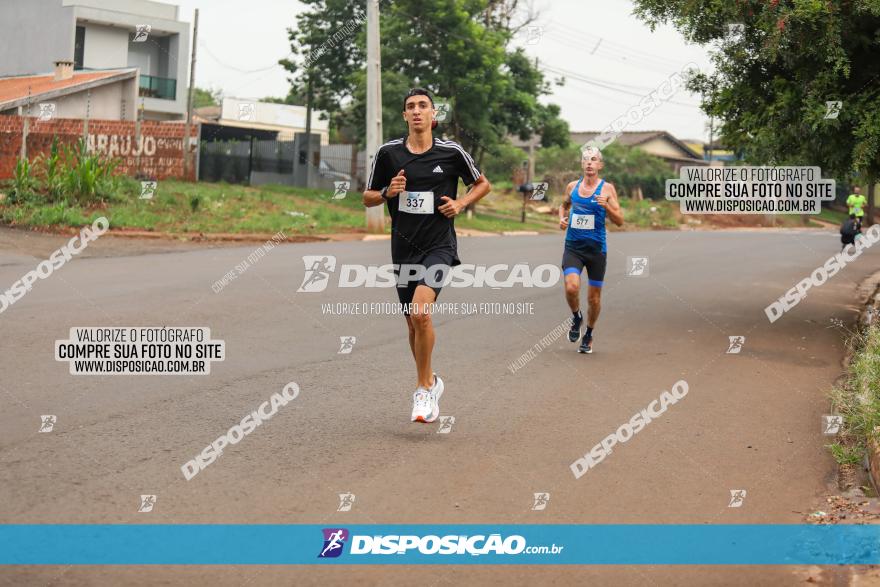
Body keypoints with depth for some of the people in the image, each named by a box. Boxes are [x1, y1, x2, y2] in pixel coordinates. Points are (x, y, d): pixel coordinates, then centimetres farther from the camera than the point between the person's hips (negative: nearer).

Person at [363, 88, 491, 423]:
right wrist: (388, 192, -11)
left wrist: (461, 203, -4)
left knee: (420, 312, -24)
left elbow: (483, 184, 13)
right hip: (403, 248, 3)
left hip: (439, 247, -3)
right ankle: (430, 382, 35)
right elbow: (368, 198, 10)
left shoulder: (452, 153, -2)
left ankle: (423, 389, -9)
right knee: (414, 324, 11)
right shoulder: (388, 153, 1)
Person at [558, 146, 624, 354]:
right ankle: (576, 317, 11)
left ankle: (588, 335, 30)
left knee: (594, 297, 7)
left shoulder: (607, 188, -3)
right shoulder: (572, 186, 5)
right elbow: (564, 205, 26)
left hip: (596, 248, -1)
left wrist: (606, 206, -22)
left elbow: (619, 221, -4)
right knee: (571, 287, -21)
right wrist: (562, 219, 5)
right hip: (573, 247, 1)